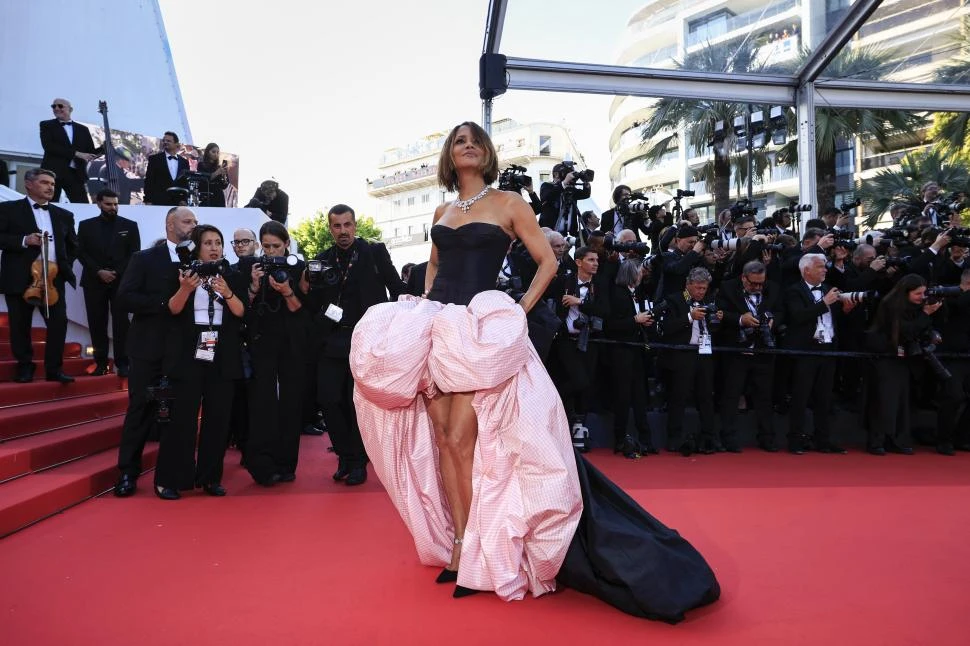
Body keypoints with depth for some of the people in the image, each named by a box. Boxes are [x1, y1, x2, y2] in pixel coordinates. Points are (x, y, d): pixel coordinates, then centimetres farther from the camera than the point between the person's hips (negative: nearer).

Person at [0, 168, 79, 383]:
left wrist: (65, 265, 9)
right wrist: (24, 240, -19)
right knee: (20, 325, 5)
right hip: (20, 278, -2)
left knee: (59, 323, -5)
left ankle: (54, 369, 3)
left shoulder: (64, 215, 15)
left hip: (53, 278, 3)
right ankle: (25, 368, 17)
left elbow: (73, 245, 21)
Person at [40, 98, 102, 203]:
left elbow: (91, 152, 14)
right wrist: (76, 153, -15)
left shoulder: (83, 129, 17)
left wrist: (104, 148, -7)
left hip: (76, 174, 2)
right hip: (53, 172, -2)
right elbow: (49, 146, -7)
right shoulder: (47, 125, 9)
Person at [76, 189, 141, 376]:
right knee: (97, 323, 1)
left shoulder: (130, 225, 8)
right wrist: (99, 272, -9)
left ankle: (122, 363, -5)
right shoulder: (86, 225, 10)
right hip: (94, 281, 2)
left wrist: (116, 272, -8)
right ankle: (101, 362, 7)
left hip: (121, 281, -1)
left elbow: (134, 254, 3)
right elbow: (81, 253, 5)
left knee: (121, 322, -7)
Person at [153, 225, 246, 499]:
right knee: (183, 417, -4)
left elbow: (241, 313, -3)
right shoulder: (183, 272, 2)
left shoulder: (233, 277, 7)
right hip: (188, 356, -2)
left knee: (217, 418, 4)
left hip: (222, 358, 2)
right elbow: (174, 309, -9)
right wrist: (186, 288, -27)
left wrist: (227, 293, -21)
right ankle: (168, 480, 5)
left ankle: (210, 478, 15)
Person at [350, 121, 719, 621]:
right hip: (435, 327, 6)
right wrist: (424, 303, 13)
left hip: (478, 329, -5)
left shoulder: (508, 203, 3)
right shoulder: (442, 212, 18)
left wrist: (520, 310, -6)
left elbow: (548, 261, 2)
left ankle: (470, 548, 4)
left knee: (462, 439, -11)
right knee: (442, 438, 3)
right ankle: (459, 542, 15)